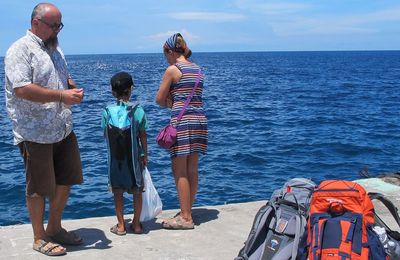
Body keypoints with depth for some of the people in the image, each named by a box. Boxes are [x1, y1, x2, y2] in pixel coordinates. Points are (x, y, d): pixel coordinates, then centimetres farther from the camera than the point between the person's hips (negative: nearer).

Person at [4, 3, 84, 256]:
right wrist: (61, 96, -24)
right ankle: (40, 238, 20)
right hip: (36, 134, -8)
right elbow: (22, 89, -24)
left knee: (66, 180, 15)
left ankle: (55, 228, 33)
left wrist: (74, 89, 2)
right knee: (39, 188, 3)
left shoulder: (54, 49, 15)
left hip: (63, 130, 9)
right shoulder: (20, 50, -13)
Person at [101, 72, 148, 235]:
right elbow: (143, 135, -5)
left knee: (118, 191, 11)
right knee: (137, 191, 12)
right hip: (134, 157, -1)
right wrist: (145, 154, 5)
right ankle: (136, 224, 18)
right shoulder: (137, 110, -10)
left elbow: (105, 134, 0)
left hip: (114, 158, 1)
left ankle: (121, 225, 15)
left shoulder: (107, 111, -5)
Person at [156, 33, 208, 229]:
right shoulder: (197, 69, 14)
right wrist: (174, 101, 6)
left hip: (182, 121, -7)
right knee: (192, 169, 12)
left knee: (179, 171, -1)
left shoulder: (172, 70, -7)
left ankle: (185, 218, 1)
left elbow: (159, 99, -2)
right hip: (199, 119, 8)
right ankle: (187, 212, 21)